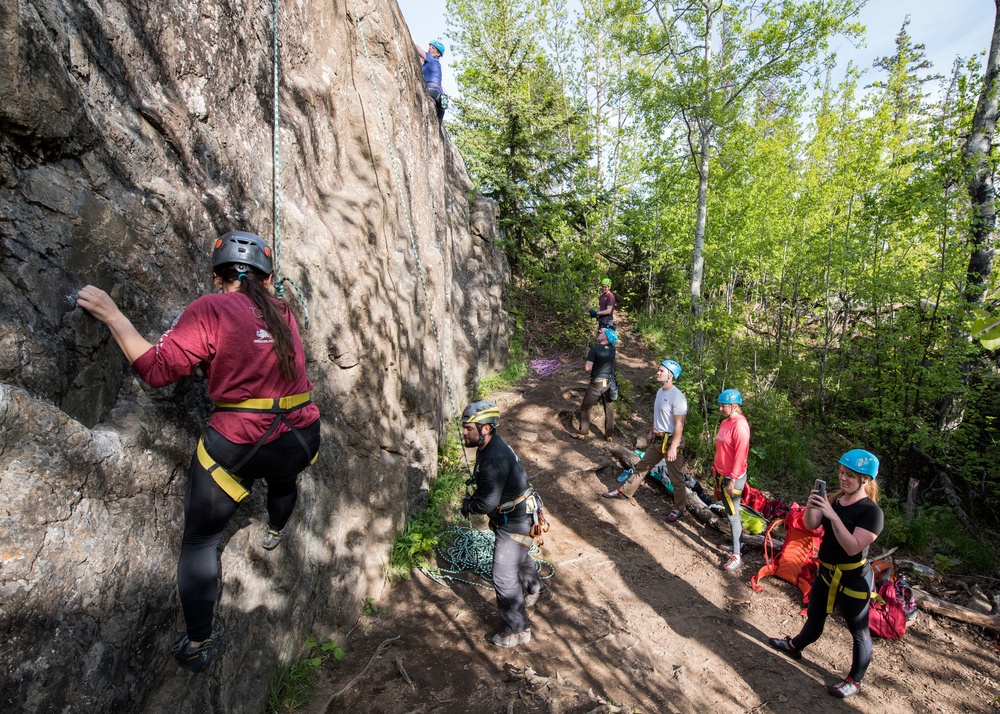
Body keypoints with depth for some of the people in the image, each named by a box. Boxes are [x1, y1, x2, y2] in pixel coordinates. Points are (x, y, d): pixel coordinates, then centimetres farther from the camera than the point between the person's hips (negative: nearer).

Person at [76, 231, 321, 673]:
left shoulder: (210, 310, -10)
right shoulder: (283, 313, 5)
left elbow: (157, 370, -13)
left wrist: (111, 315, -6)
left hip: (238, 447, -5)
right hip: (302, 437, 5)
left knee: (199, 542, 15)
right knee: (283, 481, 40)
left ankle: (197, 646, 24)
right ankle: (274, 533, 70)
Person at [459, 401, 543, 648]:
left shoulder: (495, 459, -35)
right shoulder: (489, 446, -3)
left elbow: (488, 503, -32)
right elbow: (485, 485, 12)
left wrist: (469, 505, -13)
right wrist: (473, 500, -2)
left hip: (515, 523, -10)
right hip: (512, 516, 10)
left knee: (503, 577, -1)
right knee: (519, 556, 32)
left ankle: (517, 631, 18)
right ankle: (534, 589, 60)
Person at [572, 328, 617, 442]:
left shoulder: (595, 349, -16)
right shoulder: (612, 348, 2)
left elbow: (587, 368, -21)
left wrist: (585, 365, 2)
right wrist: (603, 330, 20)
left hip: (597, 383, -5)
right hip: (609, 383, 5)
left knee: (585, 408, 9)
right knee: (609, 409, 15)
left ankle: (583, 434, 14)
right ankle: (609, 435, 22)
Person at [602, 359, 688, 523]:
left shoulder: (677, 397, -23)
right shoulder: (660, 391, 5)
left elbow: (679, 425, -22)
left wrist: (673, 448, -23)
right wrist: (651, 432, 22)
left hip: (671, 441, -9)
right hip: (657, 439, 9)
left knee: (676, 477, 7)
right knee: (642, 467, 19)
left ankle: (679, 508, 24)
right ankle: (624, 491, 32)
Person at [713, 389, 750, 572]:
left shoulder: (740, 426, -21)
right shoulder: (725, 422, 7)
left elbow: (741, 455, -22)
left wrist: (732, 480, -21)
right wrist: (716, 468, 18)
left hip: (732, 477, -9)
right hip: (722, 474, 9)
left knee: (733, 514, -2)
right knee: (729, 510, 19)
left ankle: (736, 556, 6)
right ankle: (737, 537, 35)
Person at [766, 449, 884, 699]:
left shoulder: (871, 512, -22)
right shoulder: (835, 498, -4)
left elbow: (853, 547, -29)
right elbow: (811, 525, -5)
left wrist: (833, 516, -37)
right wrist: (811, 506, -24)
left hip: (853, 580, -6)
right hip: (826, 572, 6)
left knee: (859, 631, 14)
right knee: (814, 616, 26)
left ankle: (854, 680, 33)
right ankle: (795, 646, 48)